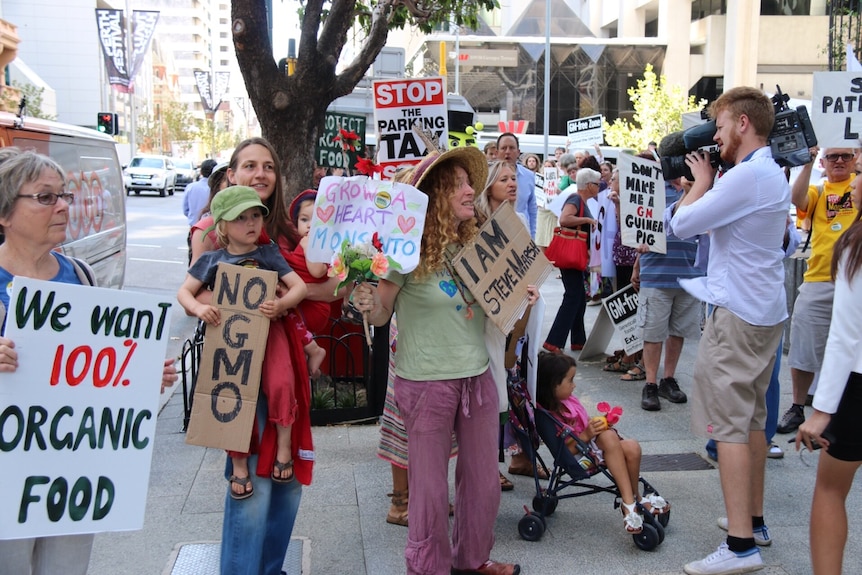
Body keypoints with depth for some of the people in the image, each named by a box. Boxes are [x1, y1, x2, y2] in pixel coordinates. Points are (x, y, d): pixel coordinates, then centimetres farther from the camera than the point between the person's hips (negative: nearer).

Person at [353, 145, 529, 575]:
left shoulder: (474, 243, 4)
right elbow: (381, 315, -9)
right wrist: (369, 305, -31)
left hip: (477, 375, 6)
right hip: (427, 381, -6)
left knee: (484, 480, 16)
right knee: (431, 488, 6)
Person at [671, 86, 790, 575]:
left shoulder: (747, 176, -20)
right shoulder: (774, 174, 14)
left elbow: (682, 224, -16)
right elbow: (716, 218, 18)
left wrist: (702, 180, -1)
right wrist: (709, 182, 10)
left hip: (738, 314, -11)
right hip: (766, 310, 11)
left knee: (729, 424, -8)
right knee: (752, 419, 17)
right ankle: (754, 518, 29)